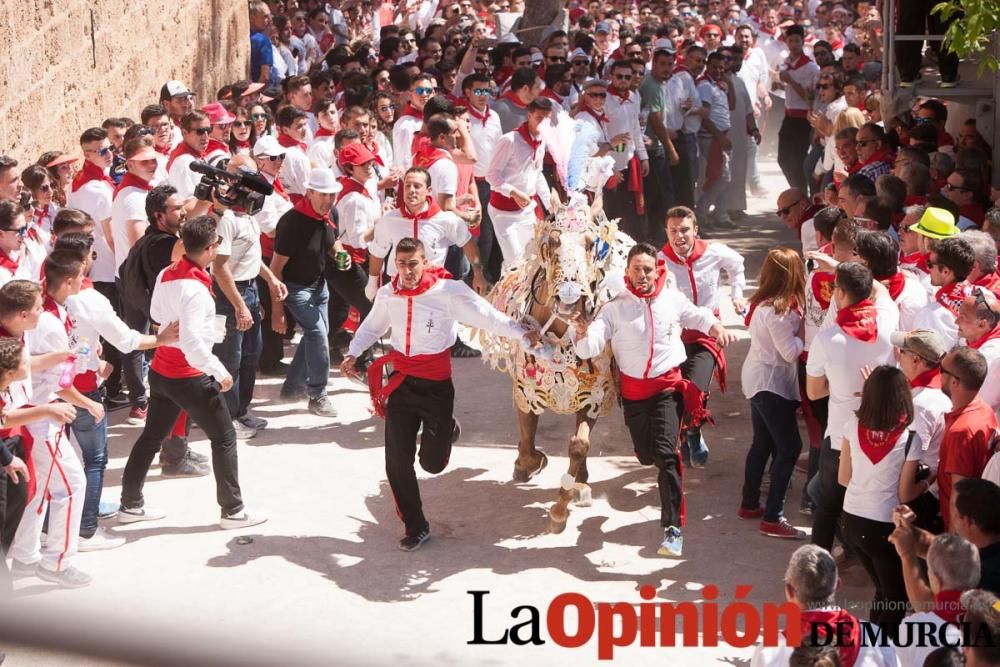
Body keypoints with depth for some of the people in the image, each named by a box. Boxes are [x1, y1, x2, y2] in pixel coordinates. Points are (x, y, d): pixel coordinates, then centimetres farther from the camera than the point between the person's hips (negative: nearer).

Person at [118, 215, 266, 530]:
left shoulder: (166, 274, 0)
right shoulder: (195, 289, -26)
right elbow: (191, 342, -31)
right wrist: (221, 372, -20)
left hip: (160, 371, 8)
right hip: (189, 377, -8)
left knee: (151, 436, 19)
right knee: (224, 438, 6)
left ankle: (130, 504, 28)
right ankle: (233, 511, 11)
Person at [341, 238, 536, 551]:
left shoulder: (448, 291, -16)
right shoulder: (388, 294, -1)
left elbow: (487, 316, -18)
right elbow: (372, 327, 16)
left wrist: (522, 333, -27)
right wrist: (353, 353, 2)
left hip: (436, 384, -3)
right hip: (401, 381, 3)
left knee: (432, 463, 4)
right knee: (397, 462, 0)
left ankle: (446, 430, 41)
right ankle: (415, 527, 18)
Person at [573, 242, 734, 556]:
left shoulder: (672, 299, -5)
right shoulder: (615, 307, -7)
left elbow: (697, 315, 11)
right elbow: (591, 346, -16)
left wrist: (717, 326, -10)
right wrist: (582, 336, -39)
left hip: (668, 385, -2)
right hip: (634, 389, 2)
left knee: (665, 452, -18)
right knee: (646, 455, 15)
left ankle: (673, 527, -19)